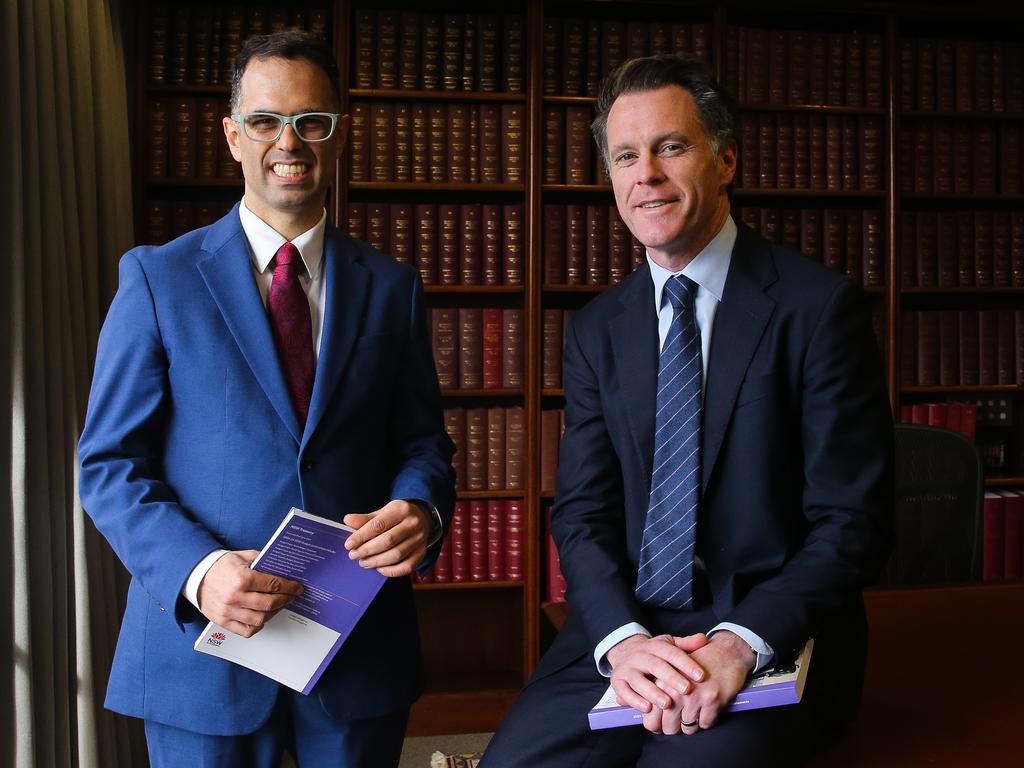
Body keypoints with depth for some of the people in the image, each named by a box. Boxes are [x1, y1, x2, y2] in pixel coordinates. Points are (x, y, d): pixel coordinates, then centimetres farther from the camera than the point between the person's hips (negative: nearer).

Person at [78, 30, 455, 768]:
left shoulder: (392, 287, 6)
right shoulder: (158, 277, -1)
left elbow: (422, 440, 7)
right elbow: (110, 463, -3)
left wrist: (420, 510, -16)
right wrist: (197, 570, -19)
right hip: (200, 639, -2)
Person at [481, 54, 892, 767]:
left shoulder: (819, 305, -6)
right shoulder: (597, 330, 8)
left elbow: (853, 521, -8)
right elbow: (582, 512, 4)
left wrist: (742, 642, -21)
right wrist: (622, 638, -14)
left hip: (771, 642, -3)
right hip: (621, 630, 4)